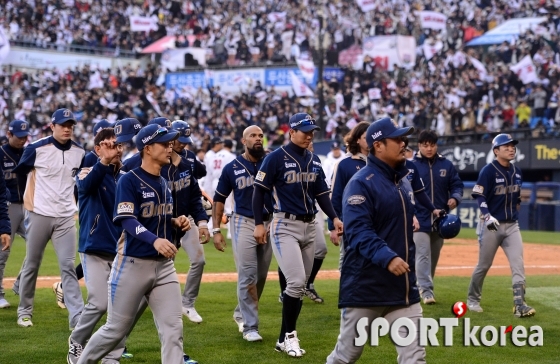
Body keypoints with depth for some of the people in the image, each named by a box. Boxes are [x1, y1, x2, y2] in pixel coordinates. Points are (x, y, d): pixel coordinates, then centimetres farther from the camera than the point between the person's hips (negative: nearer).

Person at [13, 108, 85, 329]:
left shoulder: (79, 152, 2)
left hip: (66, 218, 2)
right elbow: (17, 175, 0)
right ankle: (24, 311, 23)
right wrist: (29, 202, 0)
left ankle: (77, 318, -8)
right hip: (39, 215, -2)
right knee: (32, 265, 9)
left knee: (68, 266, -3)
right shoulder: (36, 149, -9)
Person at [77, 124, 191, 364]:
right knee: (116, 329, 5)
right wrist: (154, 239, -38)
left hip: (164, 265, 6)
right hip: (133, 263, -6)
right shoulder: (129, 180, -11)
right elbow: (127, 220, -22)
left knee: (173, 330, -3)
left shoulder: (164, 184, 12)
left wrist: (176, 222, 2)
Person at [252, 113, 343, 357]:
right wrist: (259, 224, -13)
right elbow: (259, 190, -8)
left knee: (300, 285, 8)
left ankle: (285, 338, 16)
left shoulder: (314, 161, 10)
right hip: (285, 226, -7)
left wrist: (334, 217, -2)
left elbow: (322, 193, 13)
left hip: (309, 227, 7)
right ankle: (289, 335, -3)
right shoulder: (276, 158, -9)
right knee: (296, 281, -17)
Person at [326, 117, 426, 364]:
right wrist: (387, 258, -35)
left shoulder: (404, 182, 13)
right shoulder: (361, 183, -12)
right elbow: (358, 232, -22)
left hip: (403, 288, 7)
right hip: (365, 288, -7)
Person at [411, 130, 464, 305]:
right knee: (422, 254, -11)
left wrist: (455, 198, -12)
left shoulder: (446, 165, 5)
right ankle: (426, 290, -13)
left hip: (440, 219, 4)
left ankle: (425, 286, 25)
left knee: (434, 256, 12)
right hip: (420, 219, -4)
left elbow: (457, 184, 9)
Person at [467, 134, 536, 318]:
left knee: (518, 264, -8)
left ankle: (519, 305, -12)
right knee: (484, 265, 6)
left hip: (512, 226, 5)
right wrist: (487, 217, -27)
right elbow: (480, 197, -15)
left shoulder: (517, 172, 8)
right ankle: (473, 299, 25)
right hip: (492, 225, -5)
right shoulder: (488, 171, -11)